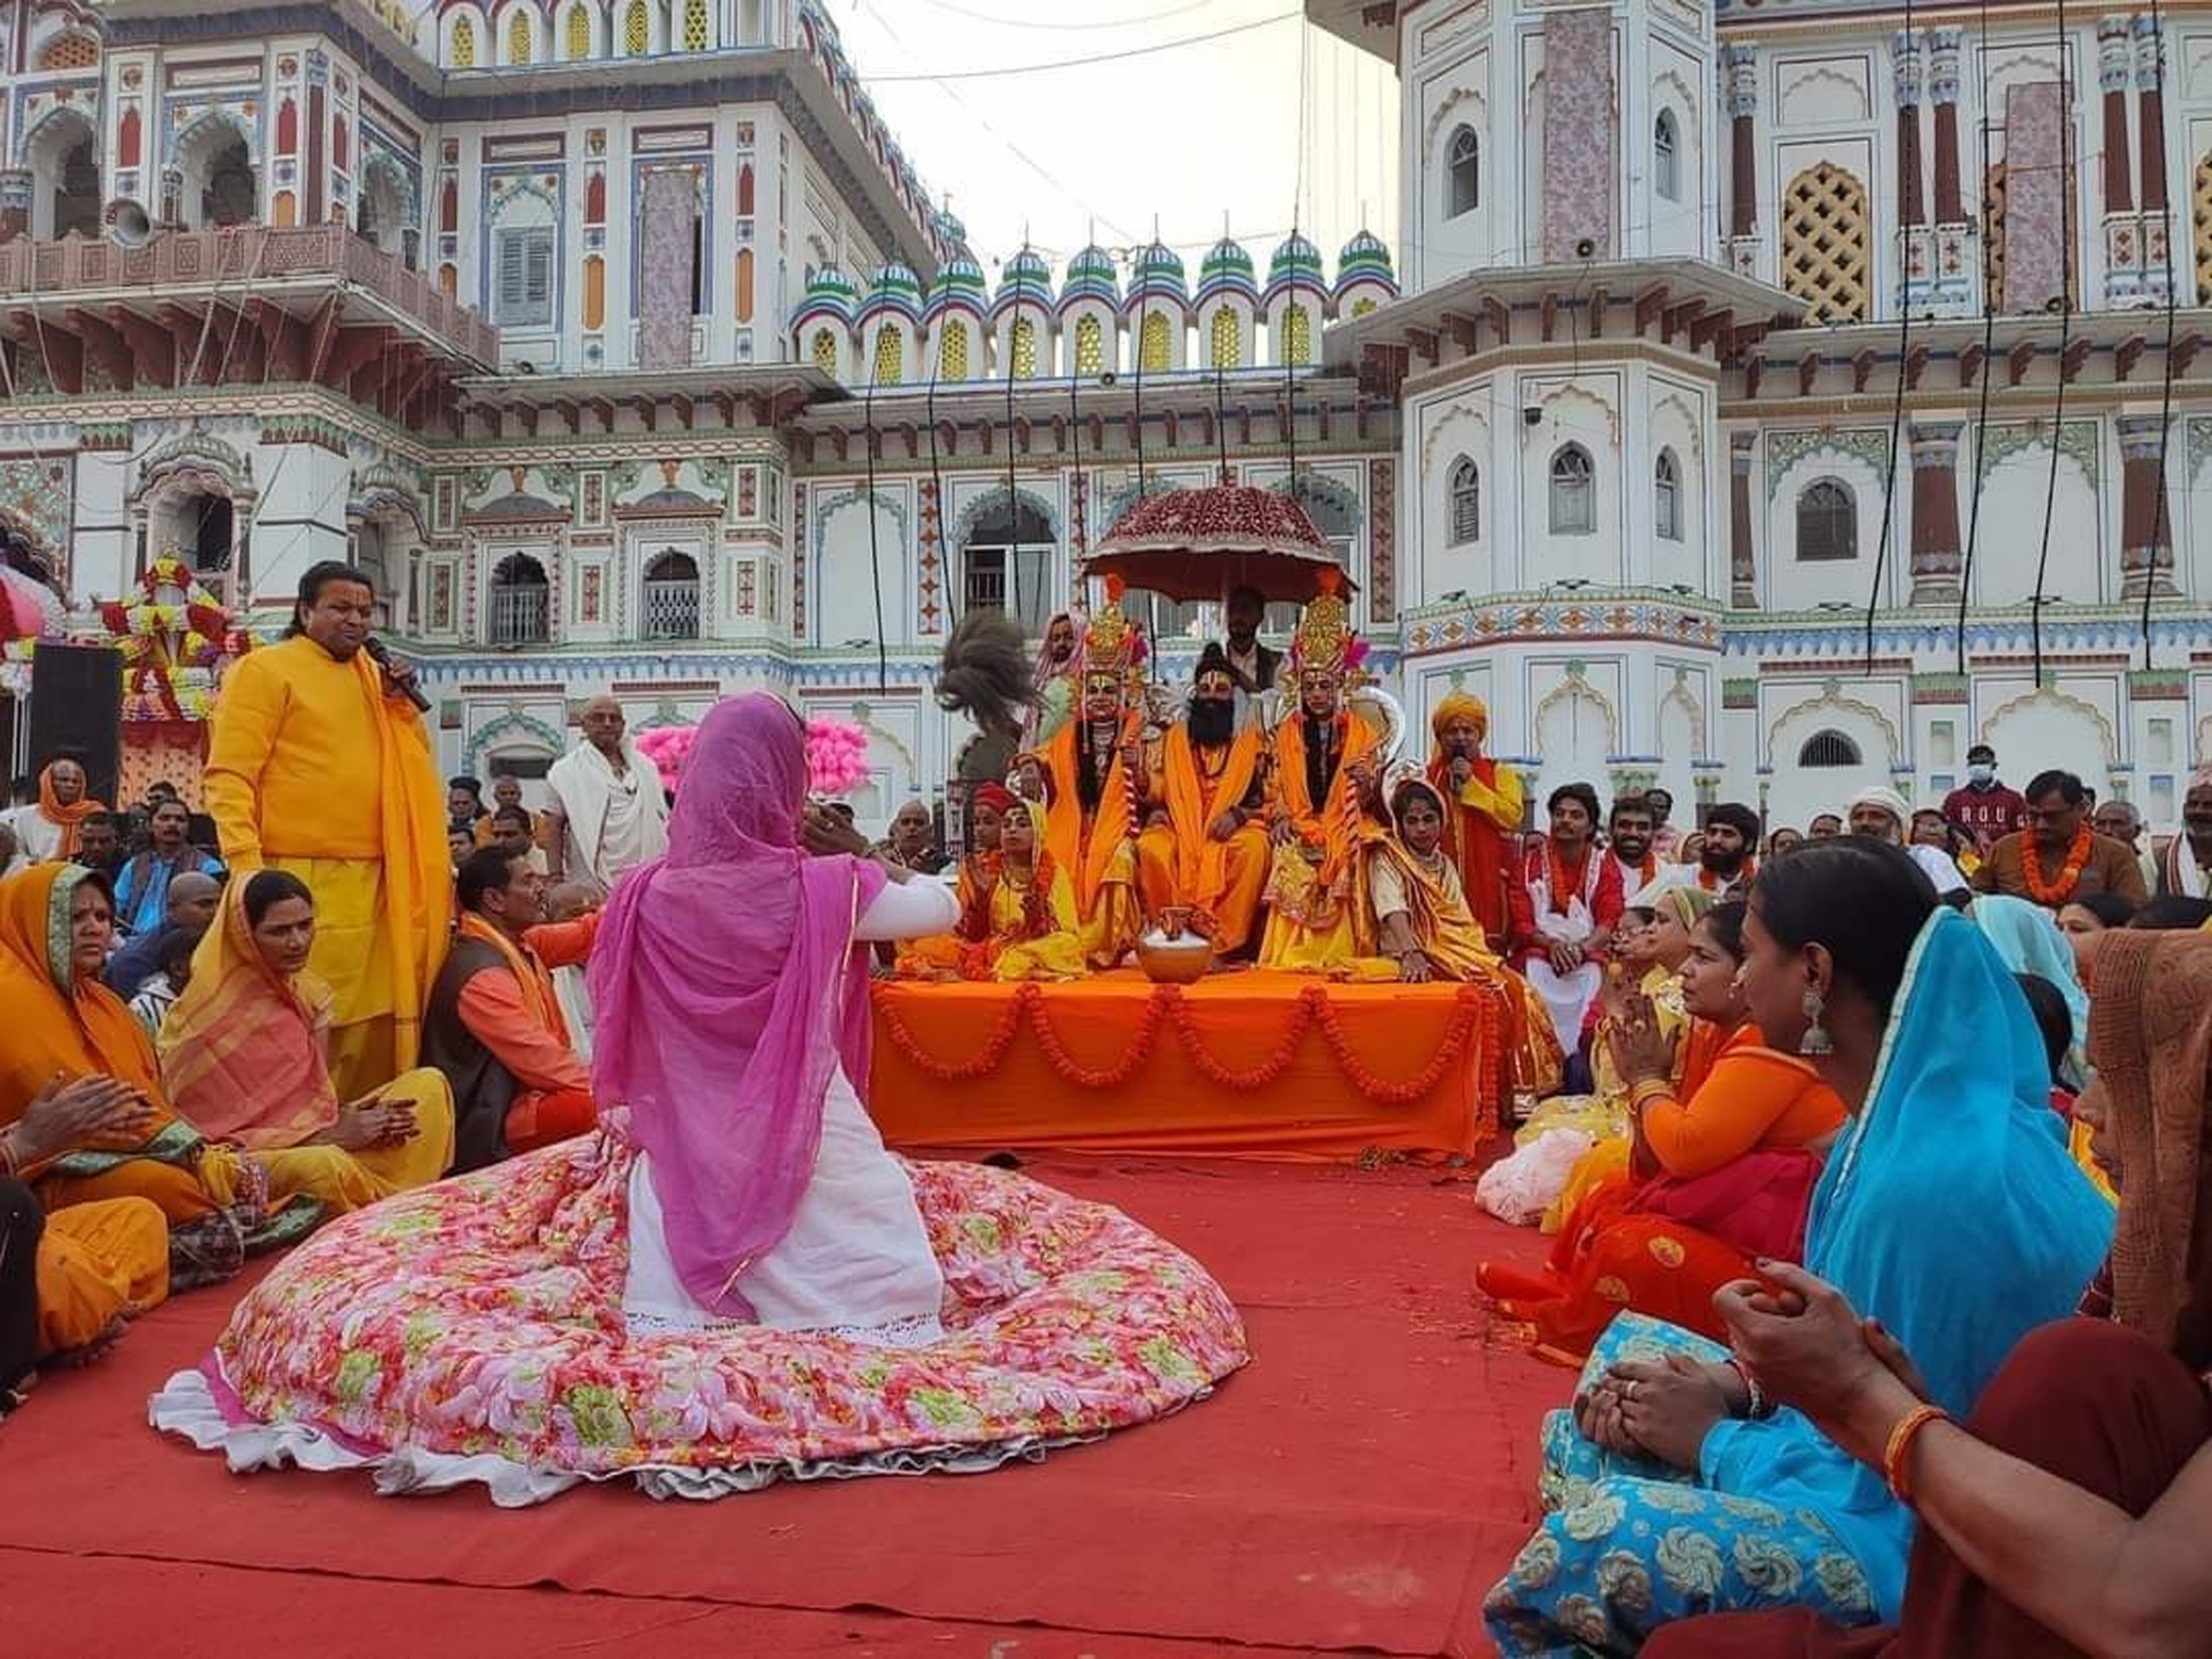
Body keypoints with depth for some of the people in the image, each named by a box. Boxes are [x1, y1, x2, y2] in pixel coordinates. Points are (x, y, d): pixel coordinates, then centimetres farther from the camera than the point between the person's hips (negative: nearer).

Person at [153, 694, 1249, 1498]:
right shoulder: (824, 886, -13)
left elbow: (613, 1040, 9)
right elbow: (940, 911, 4)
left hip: (679, 1161, 3)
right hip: (812, 1156, -2)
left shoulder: (647, 895, -5)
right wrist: (858, 861, 17)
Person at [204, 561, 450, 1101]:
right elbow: (229, 776, -9)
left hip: (372, 883, 6)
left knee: (372, 1024, 7)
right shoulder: (265, 670, -1)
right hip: (300, 883, -6)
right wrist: (247, 867, -19)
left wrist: (402, 706, 7)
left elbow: (412, 766, 23)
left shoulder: (371, 677, 19)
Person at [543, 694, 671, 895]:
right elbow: (554, 828, -2)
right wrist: (556, 878, -9)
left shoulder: (645, 768, 14)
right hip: (593, 885, -4)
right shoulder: (566, 772, 2)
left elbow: (663, 824, 17)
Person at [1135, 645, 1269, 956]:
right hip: (1179, 826, 1)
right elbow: (1154, 794, 11)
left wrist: (1238, 814, -13)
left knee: (1253, 848, -36)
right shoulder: (1173, 738, 16)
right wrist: (1135, 766, -10)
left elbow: (1264, 799, 6)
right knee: (1151, 848, -33)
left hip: (1232, 827, -1)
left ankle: (1223, 942, -29)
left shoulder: (1250, 741, 13)